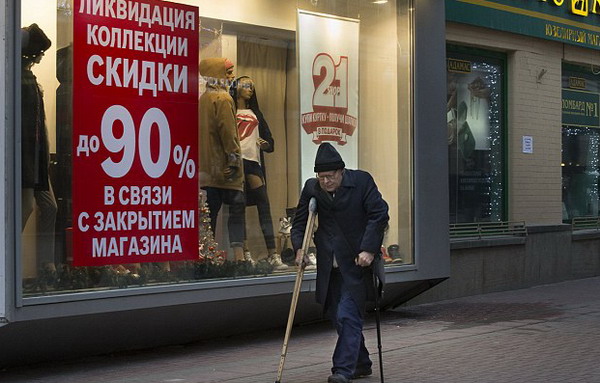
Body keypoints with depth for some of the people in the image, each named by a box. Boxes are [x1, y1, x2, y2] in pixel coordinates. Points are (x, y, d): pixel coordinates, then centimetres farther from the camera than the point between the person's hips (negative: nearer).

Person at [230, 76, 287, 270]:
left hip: (253, 162, 3)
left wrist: (265, 144, -2)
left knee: (264, 208, -6)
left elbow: (269, 141, 20)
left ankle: (273, 255, -9)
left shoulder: (256, 114, 25)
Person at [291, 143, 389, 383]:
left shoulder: (362, 181, -5)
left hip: (357, 263, -5)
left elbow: (379, 215, -7)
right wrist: (299, 247, -9)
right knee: (337, 316, 9)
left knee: (348, 316, -13)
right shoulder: (311, 188, 4)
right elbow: (300, 221, 9)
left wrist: (369, 249, -15)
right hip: (329, 266, 5)